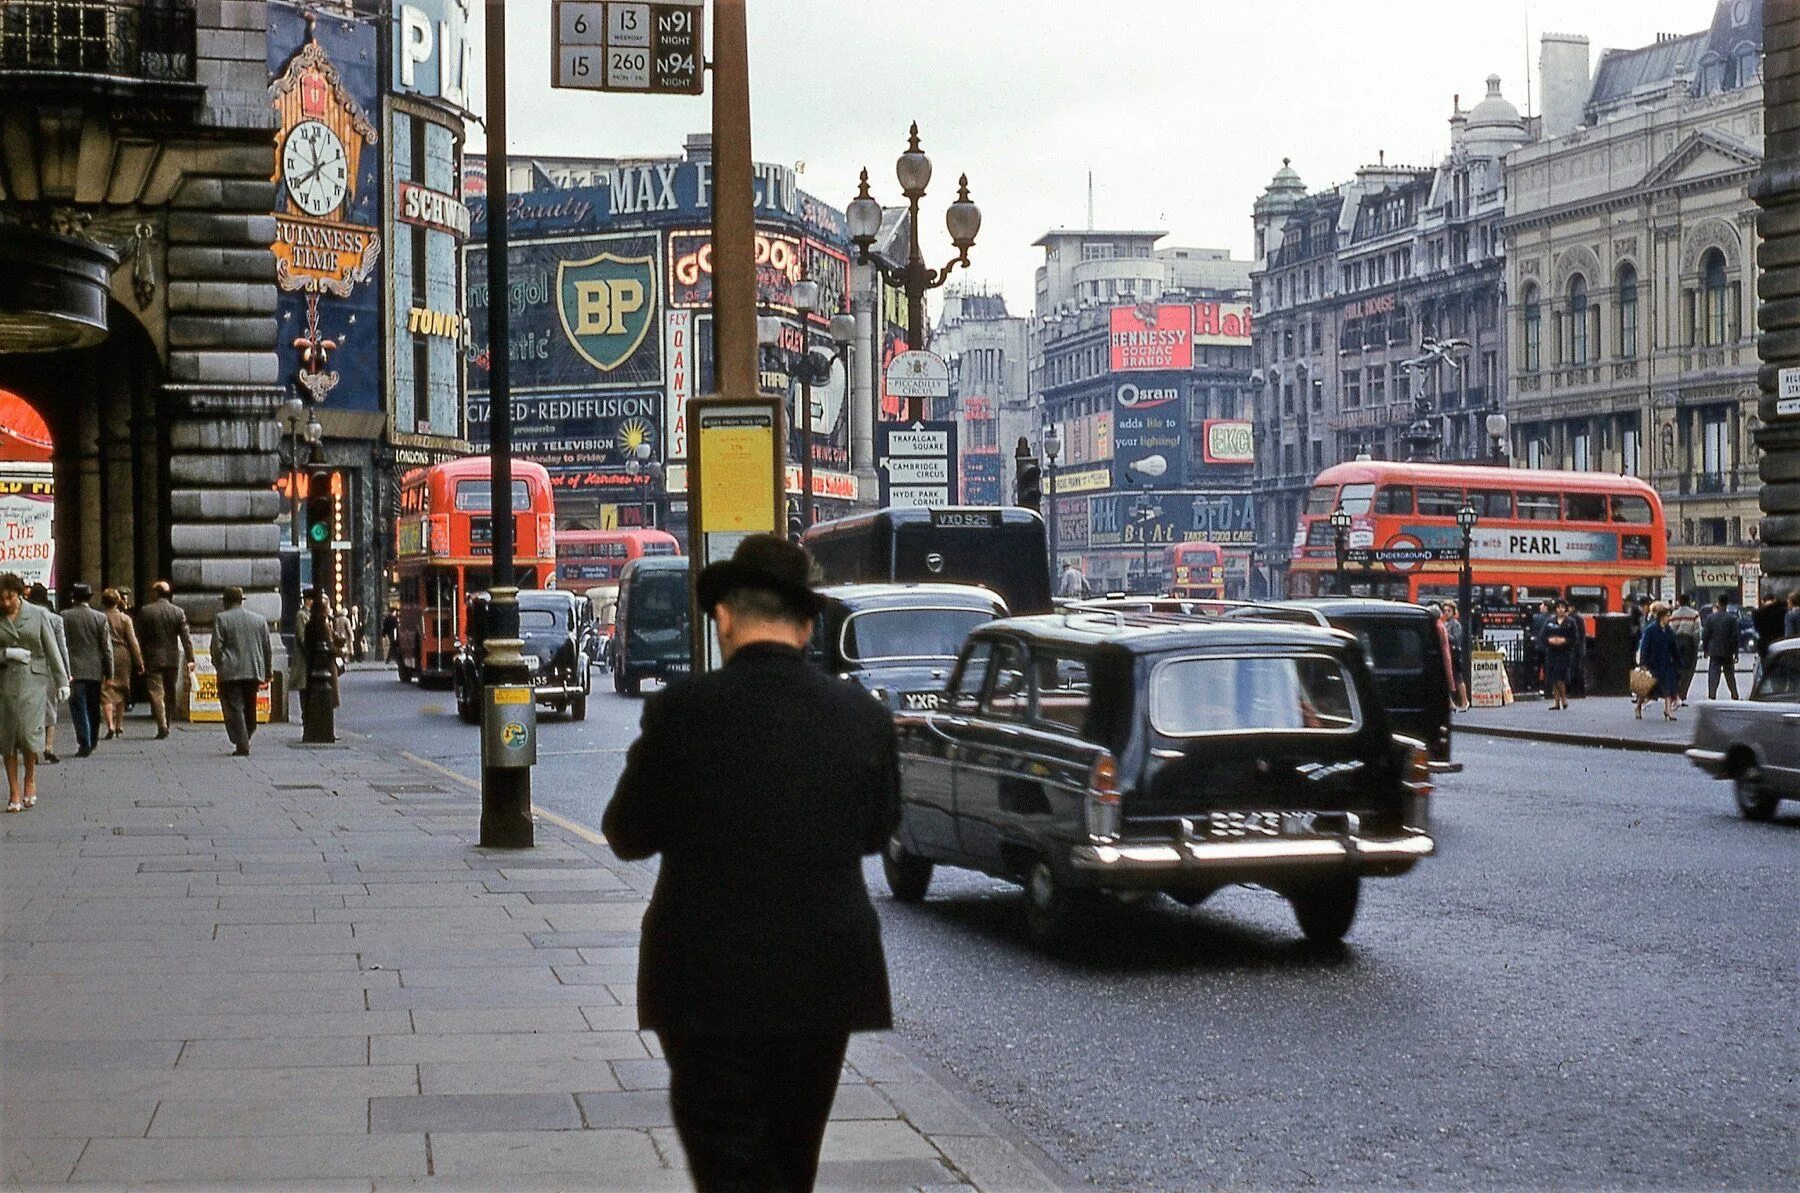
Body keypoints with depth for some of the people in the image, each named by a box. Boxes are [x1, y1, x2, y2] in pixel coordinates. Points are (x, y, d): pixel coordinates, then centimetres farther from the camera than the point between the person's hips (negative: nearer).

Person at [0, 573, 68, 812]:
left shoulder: (37, 615, 4)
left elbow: (52, 650, 6)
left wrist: (62, 681, 4)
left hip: (33, 680, -1)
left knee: (29, 730, -12)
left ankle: (30, 779, 14)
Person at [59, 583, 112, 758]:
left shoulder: (65, 617, -4)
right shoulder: (100, 617, 1)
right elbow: (107, 647, 1)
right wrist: (109, 674, 6)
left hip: (74, 671, -3)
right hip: (95, 671, 3)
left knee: (78, 709, -2)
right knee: (93, 709, 15)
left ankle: (84, 745, -10)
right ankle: (91, 744, 23)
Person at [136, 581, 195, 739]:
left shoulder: (145, 612, -5)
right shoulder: (178, 612, 0)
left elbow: (140, 637, -2)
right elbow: (186, 637, -3)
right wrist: (190, 659, -3)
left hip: (153, 659, -3)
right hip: (173, 658, 3)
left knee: (156, 693, -2)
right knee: (170, 692, 14)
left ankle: (162, 727, -12)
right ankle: (166, 724, 19)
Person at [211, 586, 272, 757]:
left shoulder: (221, 619, -3)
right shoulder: (260, 620, 10)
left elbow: (216, 647, -9)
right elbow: (268, 649, 10)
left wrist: (219, 666, 4)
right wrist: (266, 674, 16)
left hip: (230, 673, -4)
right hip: (254, 671, 4)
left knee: (234, 708, -3)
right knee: (249, 709, 16)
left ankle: (242, 744, -11)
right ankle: (247, 738, 21)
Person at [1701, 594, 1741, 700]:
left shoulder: (1710, 617, -4)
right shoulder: (1732, 618, -4)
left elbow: (1705, 635, -1)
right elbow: (1735, 636, -4)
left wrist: (1705, 649, 8)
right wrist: (1735, 653, 1)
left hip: (1714, 652, -1)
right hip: (1728, 652, 1)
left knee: (1713, 674, -1)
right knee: (1730, 675, 13)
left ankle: (1712, 696, -9)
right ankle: (1734, 696, 18)